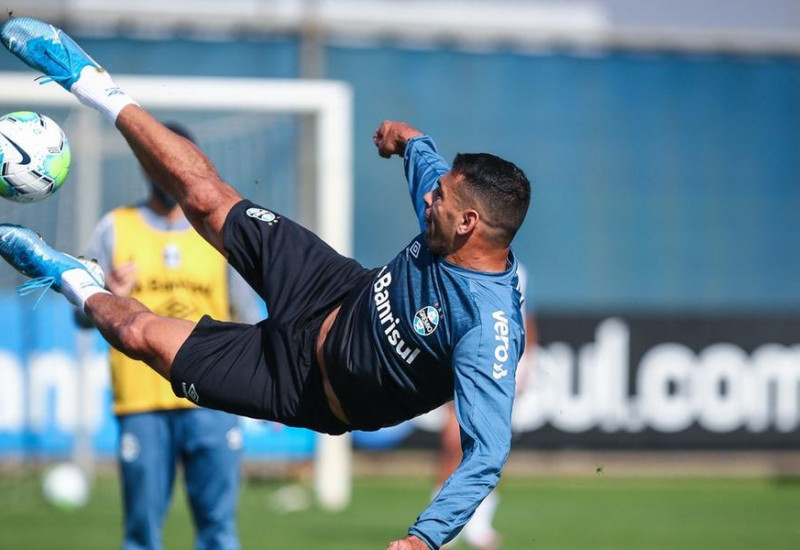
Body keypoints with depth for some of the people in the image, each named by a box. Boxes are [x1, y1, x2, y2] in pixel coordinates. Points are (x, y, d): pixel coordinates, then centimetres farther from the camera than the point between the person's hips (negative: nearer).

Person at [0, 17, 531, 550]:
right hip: (341, 296, 6)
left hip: (306, 382, -5)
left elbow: (488, 455, -44)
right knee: (204, 194, 7)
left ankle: (80, 286, 35)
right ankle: (97, 88, 32)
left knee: (140, 332, -2)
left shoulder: (490, 330, -41)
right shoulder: (450, 214, -18)